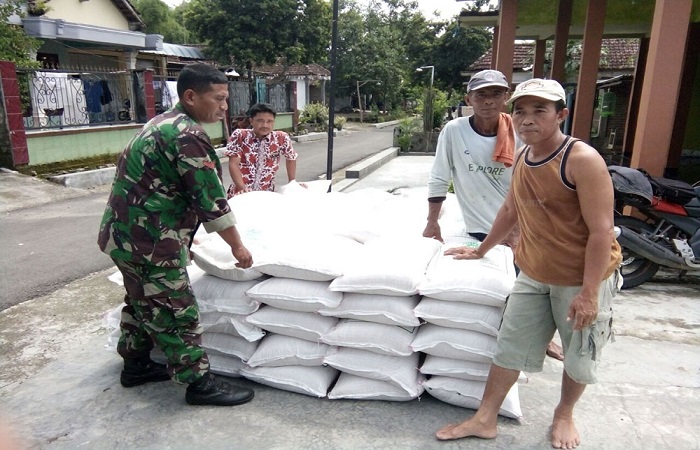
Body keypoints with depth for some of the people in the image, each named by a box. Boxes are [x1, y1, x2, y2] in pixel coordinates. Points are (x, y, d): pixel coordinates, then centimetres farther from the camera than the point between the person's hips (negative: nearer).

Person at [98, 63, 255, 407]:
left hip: (126, 234, 11)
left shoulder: (164, 124, 13)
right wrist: (238, 247, -9)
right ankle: (199, 383, 12)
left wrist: (182, 237, 25)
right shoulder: (188, 135, -20)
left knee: (141, 302, 23)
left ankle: (135, 365, 39)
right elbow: (211, 198, -20)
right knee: (175, 313, 0)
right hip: (148, 242, -10)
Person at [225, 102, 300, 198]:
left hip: (266, 194, 1)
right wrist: (242, 188, -21)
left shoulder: (281, 138, -1)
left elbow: (291, 158, 14)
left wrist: (292, 183, 12)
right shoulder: (239, 136, -5)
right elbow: (233, 164, -10)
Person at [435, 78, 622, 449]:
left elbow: (601, 230, -22)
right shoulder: (522, 158, 0)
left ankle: (564, 415, 40)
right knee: (509, 348, 11)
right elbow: (510, 210, 14)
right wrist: (482, 250, 23)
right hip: (533, 275, 6)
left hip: (582, 279, -5)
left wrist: (588, 293, -22)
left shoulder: (582, 160, -22)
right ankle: (485, 419, 24)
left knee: (579, 356, 14)